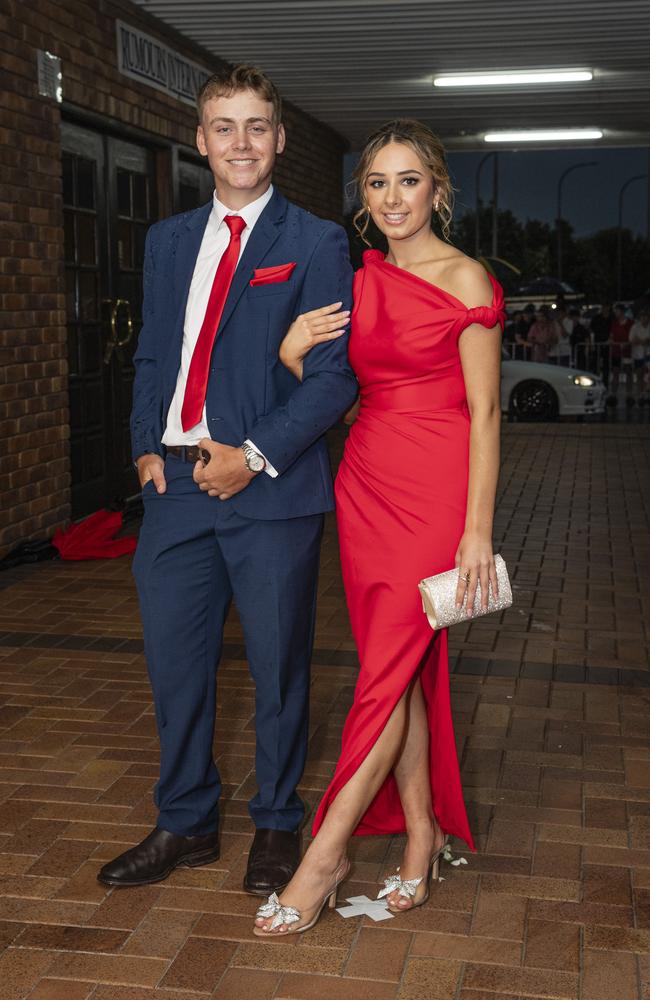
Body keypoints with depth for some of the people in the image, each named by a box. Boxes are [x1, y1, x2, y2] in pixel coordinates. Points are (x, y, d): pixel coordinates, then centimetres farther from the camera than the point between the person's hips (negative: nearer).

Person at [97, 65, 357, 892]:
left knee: (277, 668, 7)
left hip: (271, 489, -4)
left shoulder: (315, 243, -1)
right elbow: (152, 356, 17)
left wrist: (254, 454, -14)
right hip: (175, 484, 5)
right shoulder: (168, 241, 14)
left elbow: (333, 375, -7)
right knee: (174, 663, 12)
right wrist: (147, 447, 2)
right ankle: (185, 824, 30)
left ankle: (276, 826, 28)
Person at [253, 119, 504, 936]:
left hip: (436, 485, -6)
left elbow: (483, 412, -8)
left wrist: (477, 531, -13)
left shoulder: (465, 279, -6)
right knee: (401, 667, 9)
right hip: (365, 482, 6)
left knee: (388, 669, -5)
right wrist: (294, 356, -6)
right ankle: (422, 838, 22)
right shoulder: (358, 281, 11)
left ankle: (325, 856, 4)